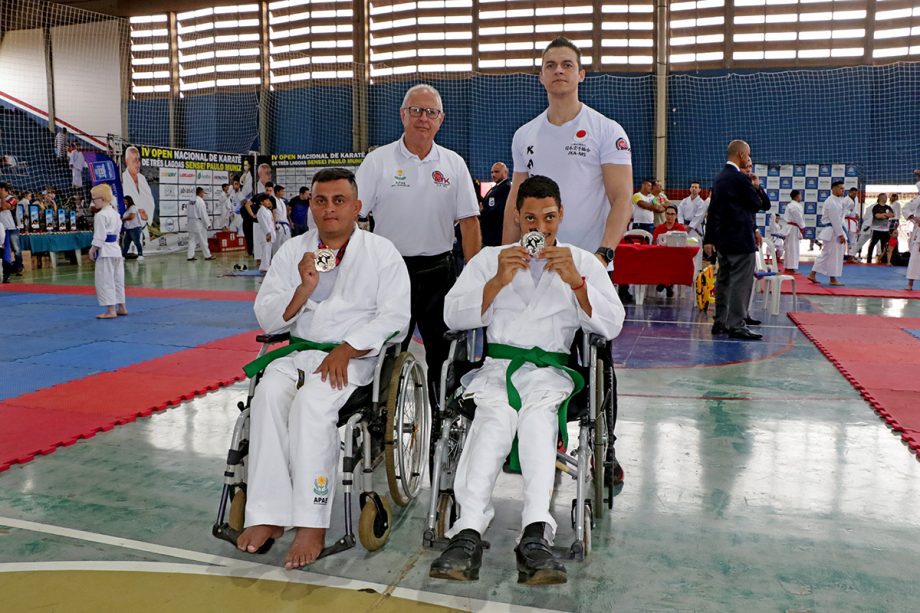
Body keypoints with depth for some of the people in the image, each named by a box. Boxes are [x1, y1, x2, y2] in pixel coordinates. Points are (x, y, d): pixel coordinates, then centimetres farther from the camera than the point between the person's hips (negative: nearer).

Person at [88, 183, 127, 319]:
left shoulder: (101, 215, -16)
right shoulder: (115, 213, 11)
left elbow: (99, 236, -18)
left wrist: (93, 249, -9)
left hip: (105, 251, -9)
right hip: (115, 249, 9)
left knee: (105, 281, -5)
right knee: (117, 279, 15)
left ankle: (111, 310, -5)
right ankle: (121, 307, 22)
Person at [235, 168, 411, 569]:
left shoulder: (381, 253, 3)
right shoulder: (293, 251, 13)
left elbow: (395, 318, -5)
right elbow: (267, 318, 8)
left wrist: (345, 350, -16)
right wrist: (304, 290, -11)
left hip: (355, 358, -3)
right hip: (299, 353, 4)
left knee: (312, 401, -33)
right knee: (269, 394, -28)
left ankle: (312, 524, -29)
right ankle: (267, 516, -26)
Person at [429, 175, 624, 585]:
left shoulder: (584, 263, 18)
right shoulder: (490, 258, 19)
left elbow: (612, 325, 4)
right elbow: (452, 316, 5)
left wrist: (576, 281, -11)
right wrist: (498, 282, -9)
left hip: (550, 370, 0)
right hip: (497, 364, 1)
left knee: (537, 413, -35)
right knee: (496, 416, -33)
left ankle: (535, 535, -47)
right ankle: (468, 532, -45)